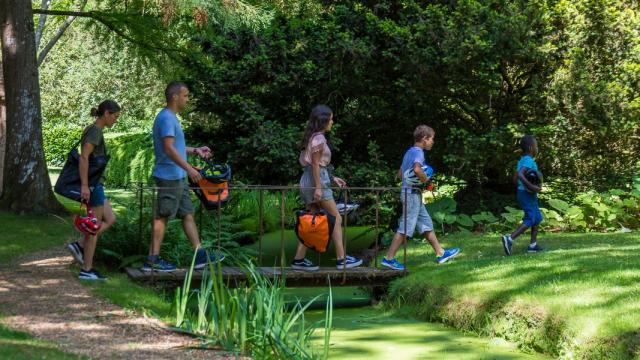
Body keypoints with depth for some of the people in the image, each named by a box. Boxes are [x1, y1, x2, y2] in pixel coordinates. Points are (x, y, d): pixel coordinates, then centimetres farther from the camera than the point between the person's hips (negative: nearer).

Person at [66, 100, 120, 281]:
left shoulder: (91, 130, 15)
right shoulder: (95, 131, -14)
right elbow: (84, 157, -23)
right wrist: (84, 185, -26)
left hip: (92, 184, 10)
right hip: (91, 184, -10)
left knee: (110, 219, 14)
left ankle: (79, 245, 7)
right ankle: (86, 270, 3)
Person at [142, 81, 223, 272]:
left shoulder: (172, 118, 16)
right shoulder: (166, 118, -16)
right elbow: (169, 148, -24)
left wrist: (195, 151, 21)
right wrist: (189, 168, -26)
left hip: (178, 177, 10)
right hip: (169, 176, -10)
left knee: (188, 213, 10)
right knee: (162, 216, -5)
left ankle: (200, 255, 14)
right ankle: (152, 260, -1)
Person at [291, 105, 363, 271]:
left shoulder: (313, 137, 17)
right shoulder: (319, 138, -11)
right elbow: (315, 164, -15)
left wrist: (332, 178, 20)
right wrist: (318, 187, -18)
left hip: (308, 181, 10)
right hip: (317, 179, -10)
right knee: (336, 219, -4)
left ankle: (299, 259, 6)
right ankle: (341, 259, -4)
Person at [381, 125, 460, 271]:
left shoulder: (409, 152, 14)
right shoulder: (418, 152, -14)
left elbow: (400, 173, 21)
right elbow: (417, 169, -34)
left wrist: (421, 181, 12)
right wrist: (426, 180, -16)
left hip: (411, 193, 10)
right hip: (412, 194, -10)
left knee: (427, 224, 13)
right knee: (405, 227, -7)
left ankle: (440, 253, 19)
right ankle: (389, 258, -5)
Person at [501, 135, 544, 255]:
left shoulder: (521, 161, 12)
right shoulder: (529, 161, -16)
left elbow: (515, 179, 13)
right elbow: (520, 175, -31)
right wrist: (531, 186, -30)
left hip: (521, 192, 10)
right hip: (528, 194, -10)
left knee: (537, 218, 17)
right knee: (529, 220, -9)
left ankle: (533, 244, 17)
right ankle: (509, 239, -19)